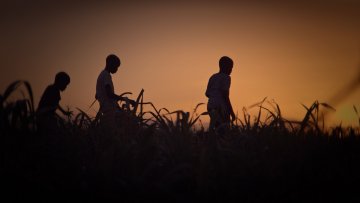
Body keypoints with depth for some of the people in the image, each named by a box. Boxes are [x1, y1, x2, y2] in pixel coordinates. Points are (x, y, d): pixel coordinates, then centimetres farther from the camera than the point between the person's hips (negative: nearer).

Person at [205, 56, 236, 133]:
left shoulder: (213, 77, 16)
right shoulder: (226, 78, -5)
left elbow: (207, 93, 16)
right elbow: (225, 95, -14)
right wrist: (232, 112, -13)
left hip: (210, 106, 7)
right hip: (221, 107, -7)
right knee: (223, 130, -8)